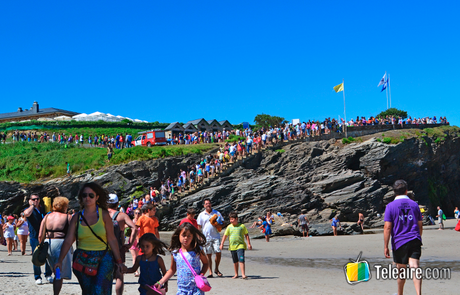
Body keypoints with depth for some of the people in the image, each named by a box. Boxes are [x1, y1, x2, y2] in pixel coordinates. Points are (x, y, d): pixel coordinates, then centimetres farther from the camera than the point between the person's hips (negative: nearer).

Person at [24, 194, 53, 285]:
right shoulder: (29, 210, 3)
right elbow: (27, 213, -24)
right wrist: (32, 205, -9)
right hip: (34, 236, -3)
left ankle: (48, 275, 13)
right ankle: (37, 277, 9)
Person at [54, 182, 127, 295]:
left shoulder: (104, 215, -2)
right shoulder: (77, 217, 5)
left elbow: (112, 240, -2)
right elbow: (68, 241, 2)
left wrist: (119, 261, -3)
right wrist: (60, 261, -8)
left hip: (103, 259, -3)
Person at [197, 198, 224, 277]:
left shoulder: (216, 213, 8)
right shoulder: (201, 215, 8)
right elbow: (199, 226, 10)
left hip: (216, 236, 0)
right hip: (206, 237, 0)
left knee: (218, 252, -7)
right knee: (208, 254, 1)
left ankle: (216, 269, 13)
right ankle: (210, 272, 7)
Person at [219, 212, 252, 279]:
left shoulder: (242, 226, 0)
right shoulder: (229, 227, 6)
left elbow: (246, 235, 7)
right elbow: (225, 235, 12)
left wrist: (249, 244, 4)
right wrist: (222, 244, 8)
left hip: (240, 246, -3)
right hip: (232, 247, 3)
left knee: (241, 260, -15)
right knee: (235, 261, 12)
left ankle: (243, 274, -17)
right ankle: (236, 274, 24)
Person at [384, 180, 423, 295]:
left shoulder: (390, 206, -4)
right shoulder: (414, 204, 7)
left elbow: (387, 227, -10)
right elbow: (420, 225, 13)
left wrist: (385, 246, -7)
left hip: (399, 242, -2)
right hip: (415, 241, 2)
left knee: (401, 270, 13)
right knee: (415, 268, -9)